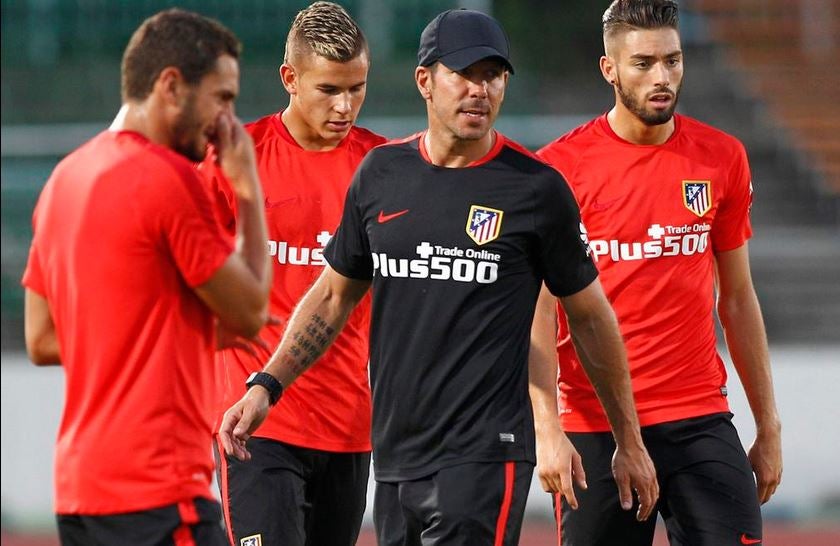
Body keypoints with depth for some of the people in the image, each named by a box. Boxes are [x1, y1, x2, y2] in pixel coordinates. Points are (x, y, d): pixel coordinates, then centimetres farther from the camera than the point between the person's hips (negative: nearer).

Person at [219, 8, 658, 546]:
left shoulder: (536, 188, -3)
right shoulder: (381, 173, 9)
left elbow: (591, 315, 6)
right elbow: (333, 296, 20)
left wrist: (630, 441, 11)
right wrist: (267, 386, 8)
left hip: (484, 458, -5)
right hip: (393, 456, 5)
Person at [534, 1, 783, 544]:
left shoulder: (723, 158, 8)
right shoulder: (561, 166, -3)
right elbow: (539, 313, -6)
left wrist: (768, 427, 13)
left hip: (700, 419, 2)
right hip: (594, 428, -2)